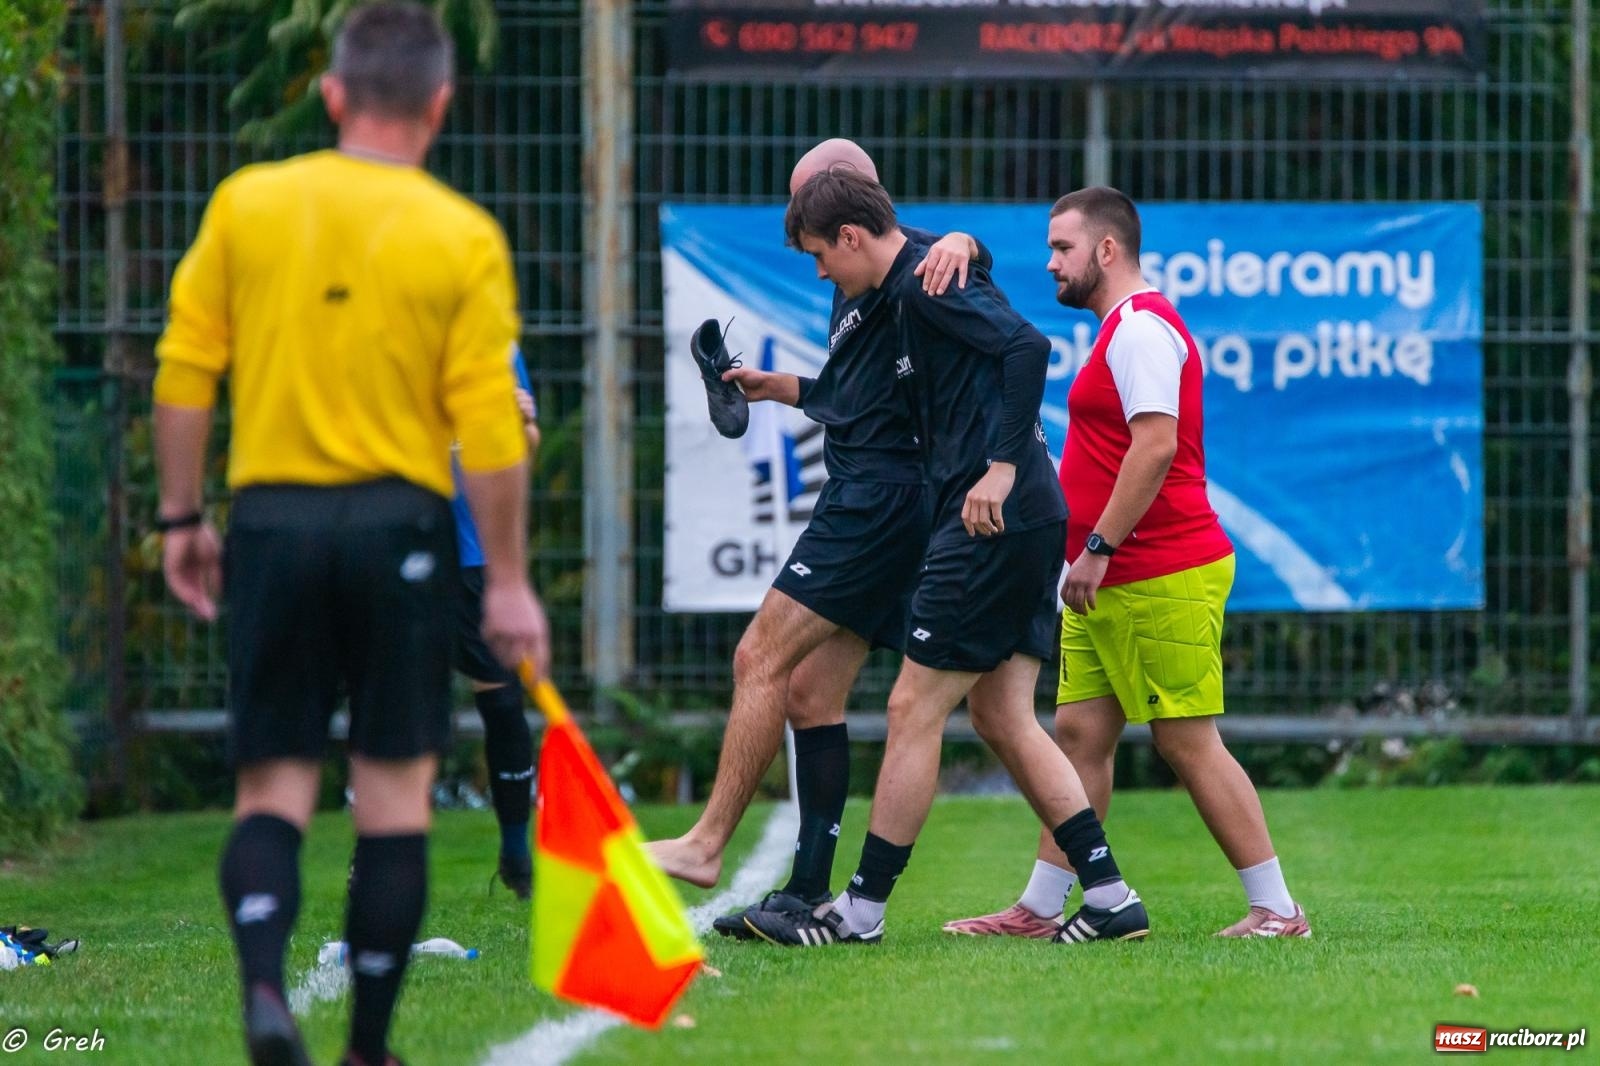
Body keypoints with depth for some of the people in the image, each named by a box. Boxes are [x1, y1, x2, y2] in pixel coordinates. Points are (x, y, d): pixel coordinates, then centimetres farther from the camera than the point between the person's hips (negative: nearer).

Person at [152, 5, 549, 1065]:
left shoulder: (245, 205, 1)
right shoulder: (463, 238, -4)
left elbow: (185, 371, 2)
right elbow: (489, 423, -7)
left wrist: (182, 518, 12)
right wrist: (508, 580, -1)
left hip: (272, 518, 2)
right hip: (400, 522, -2)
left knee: (274, 787, 6)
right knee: (395, 796, 7)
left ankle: (263, 980, -20)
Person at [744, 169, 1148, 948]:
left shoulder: (925, 283, -11)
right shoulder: (912, 291, 20)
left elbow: (1028, 346, -24)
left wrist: (1002, 467, -25)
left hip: (993, 525, -10)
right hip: (1023, 526, 10)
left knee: (914, 709, -4)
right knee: (1000, 715, 11)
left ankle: (861, 911, 0)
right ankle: (1110, 897, 8)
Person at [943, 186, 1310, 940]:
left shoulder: (1142, 327, -13)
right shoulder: (1122, 329, 19)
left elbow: (1156, 446, -23)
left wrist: (1098, 547, -23)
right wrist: (1095, 553, 18)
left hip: (1164, 579, -10)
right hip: (1117, 585, 10)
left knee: (1187, 742, -7)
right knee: (1079, 732, 8)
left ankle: (1277, 910, -3)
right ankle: (1039, 909, 11)